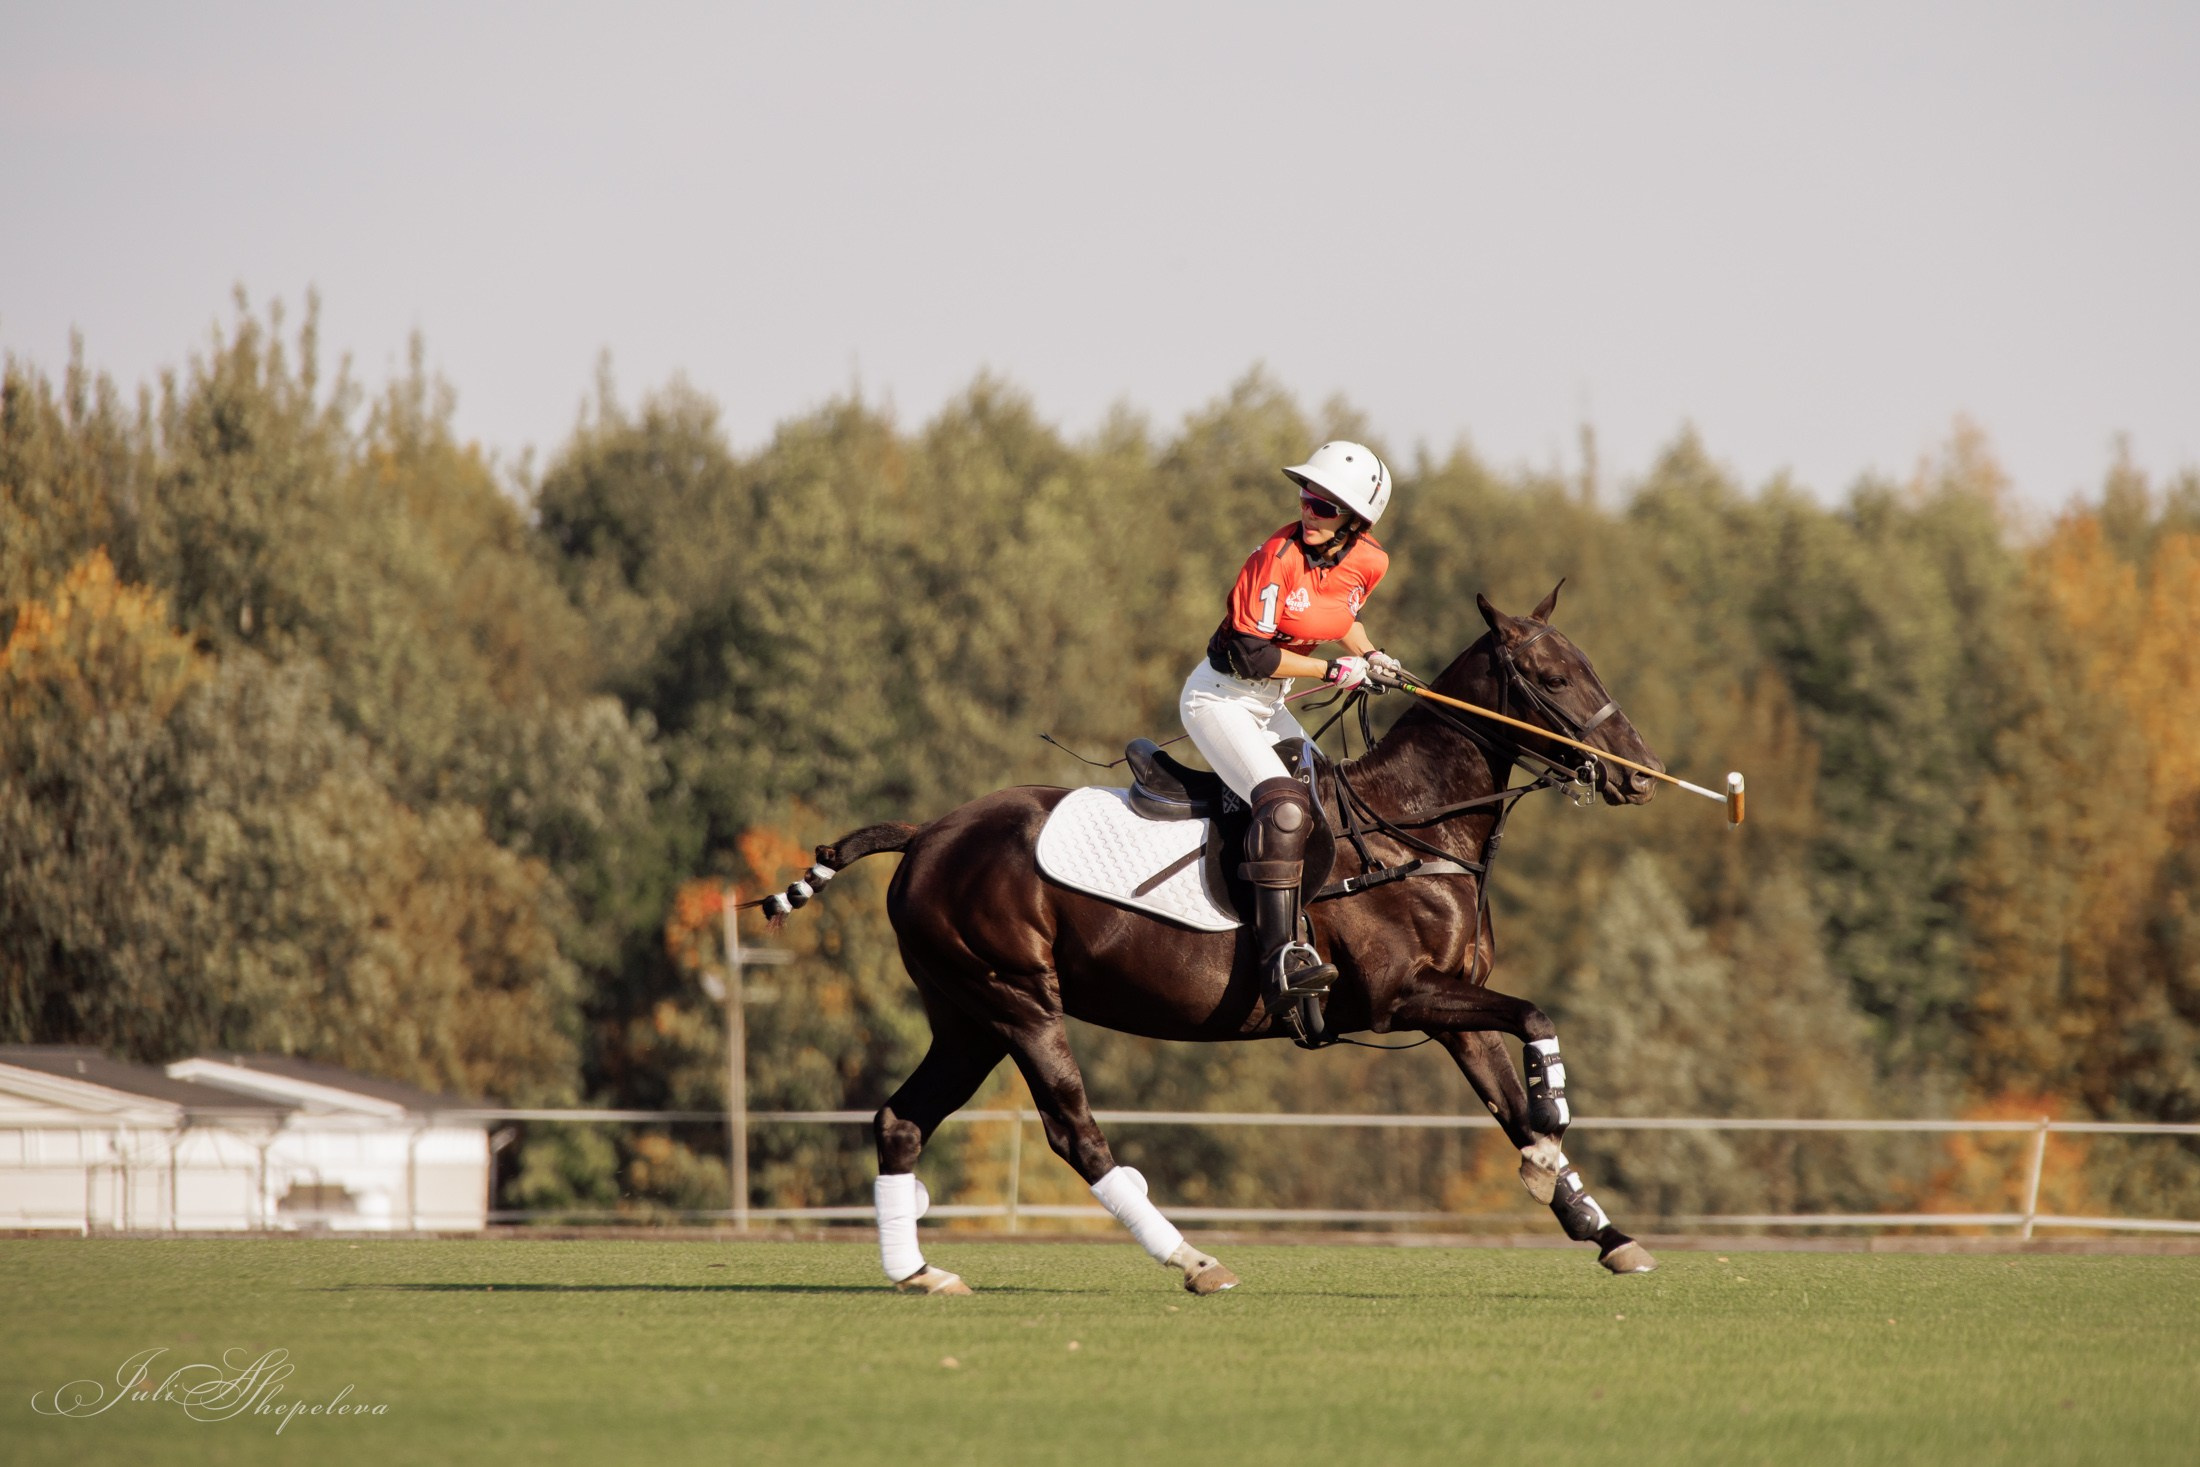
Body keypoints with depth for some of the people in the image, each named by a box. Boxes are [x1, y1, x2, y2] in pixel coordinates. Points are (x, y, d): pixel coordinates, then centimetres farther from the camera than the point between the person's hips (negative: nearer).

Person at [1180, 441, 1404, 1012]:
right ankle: (1280, 958, -34)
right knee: (1283, 804, -26)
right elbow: (1251, 653, -24)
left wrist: (1369, 655, 5)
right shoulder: (1278, 558, -25)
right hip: (1219, 699, -8)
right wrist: (1335, 671, -20)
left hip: (1268, 706, 8)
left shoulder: (1369, 563, -3)